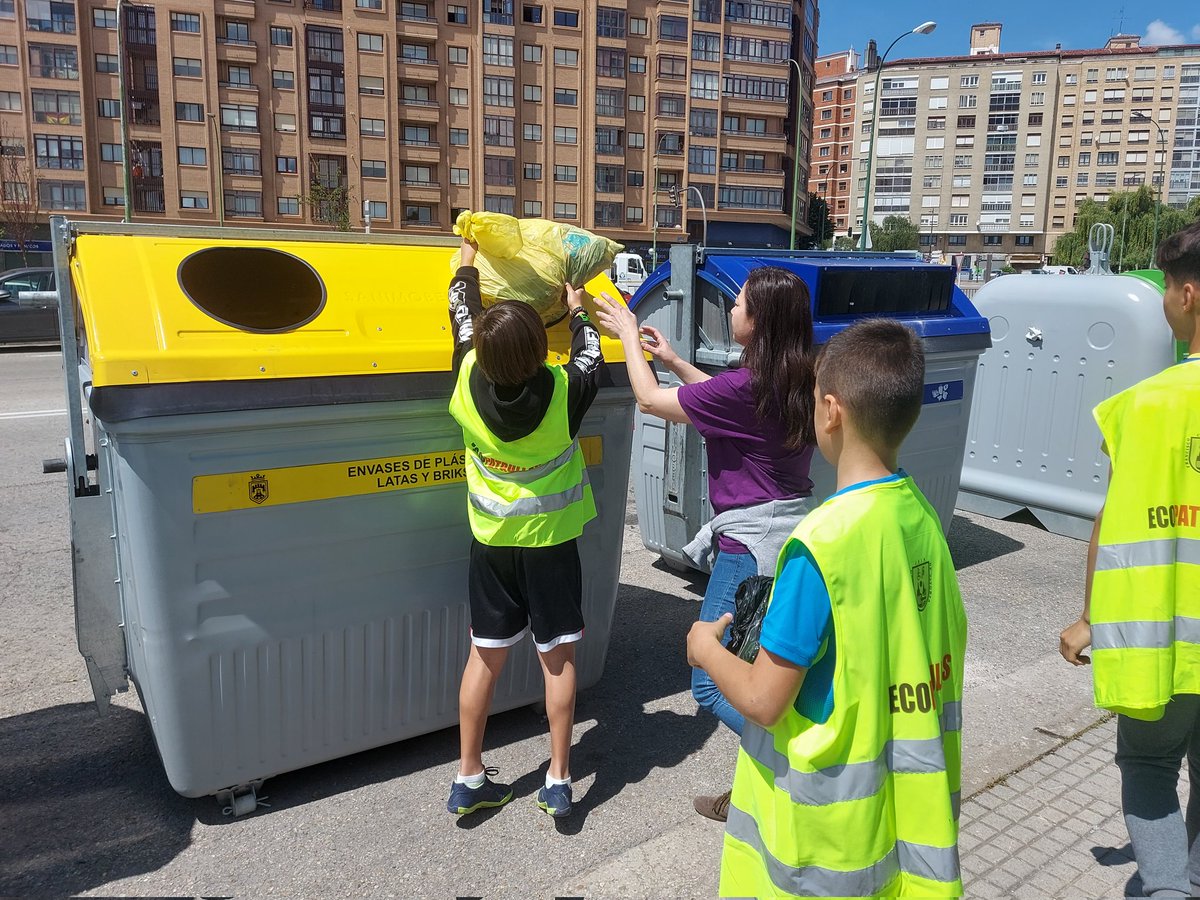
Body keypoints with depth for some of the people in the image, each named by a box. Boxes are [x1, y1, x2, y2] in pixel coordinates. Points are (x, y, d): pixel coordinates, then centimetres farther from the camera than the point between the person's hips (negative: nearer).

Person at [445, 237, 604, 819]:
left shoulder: (471, 381, -16)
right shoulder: (562, 393, -21)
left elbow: (464, 321, 4)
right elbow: (589, 359, 1)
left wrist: (467, 262, 19)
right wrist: (577, 307, 16)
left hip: (492, 540, 3)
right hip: (551, 539, -2)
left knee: (485, 655, 12)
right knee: (558, 656, 9)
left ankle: (468, 779, 21)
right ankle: (558, 780, 17)